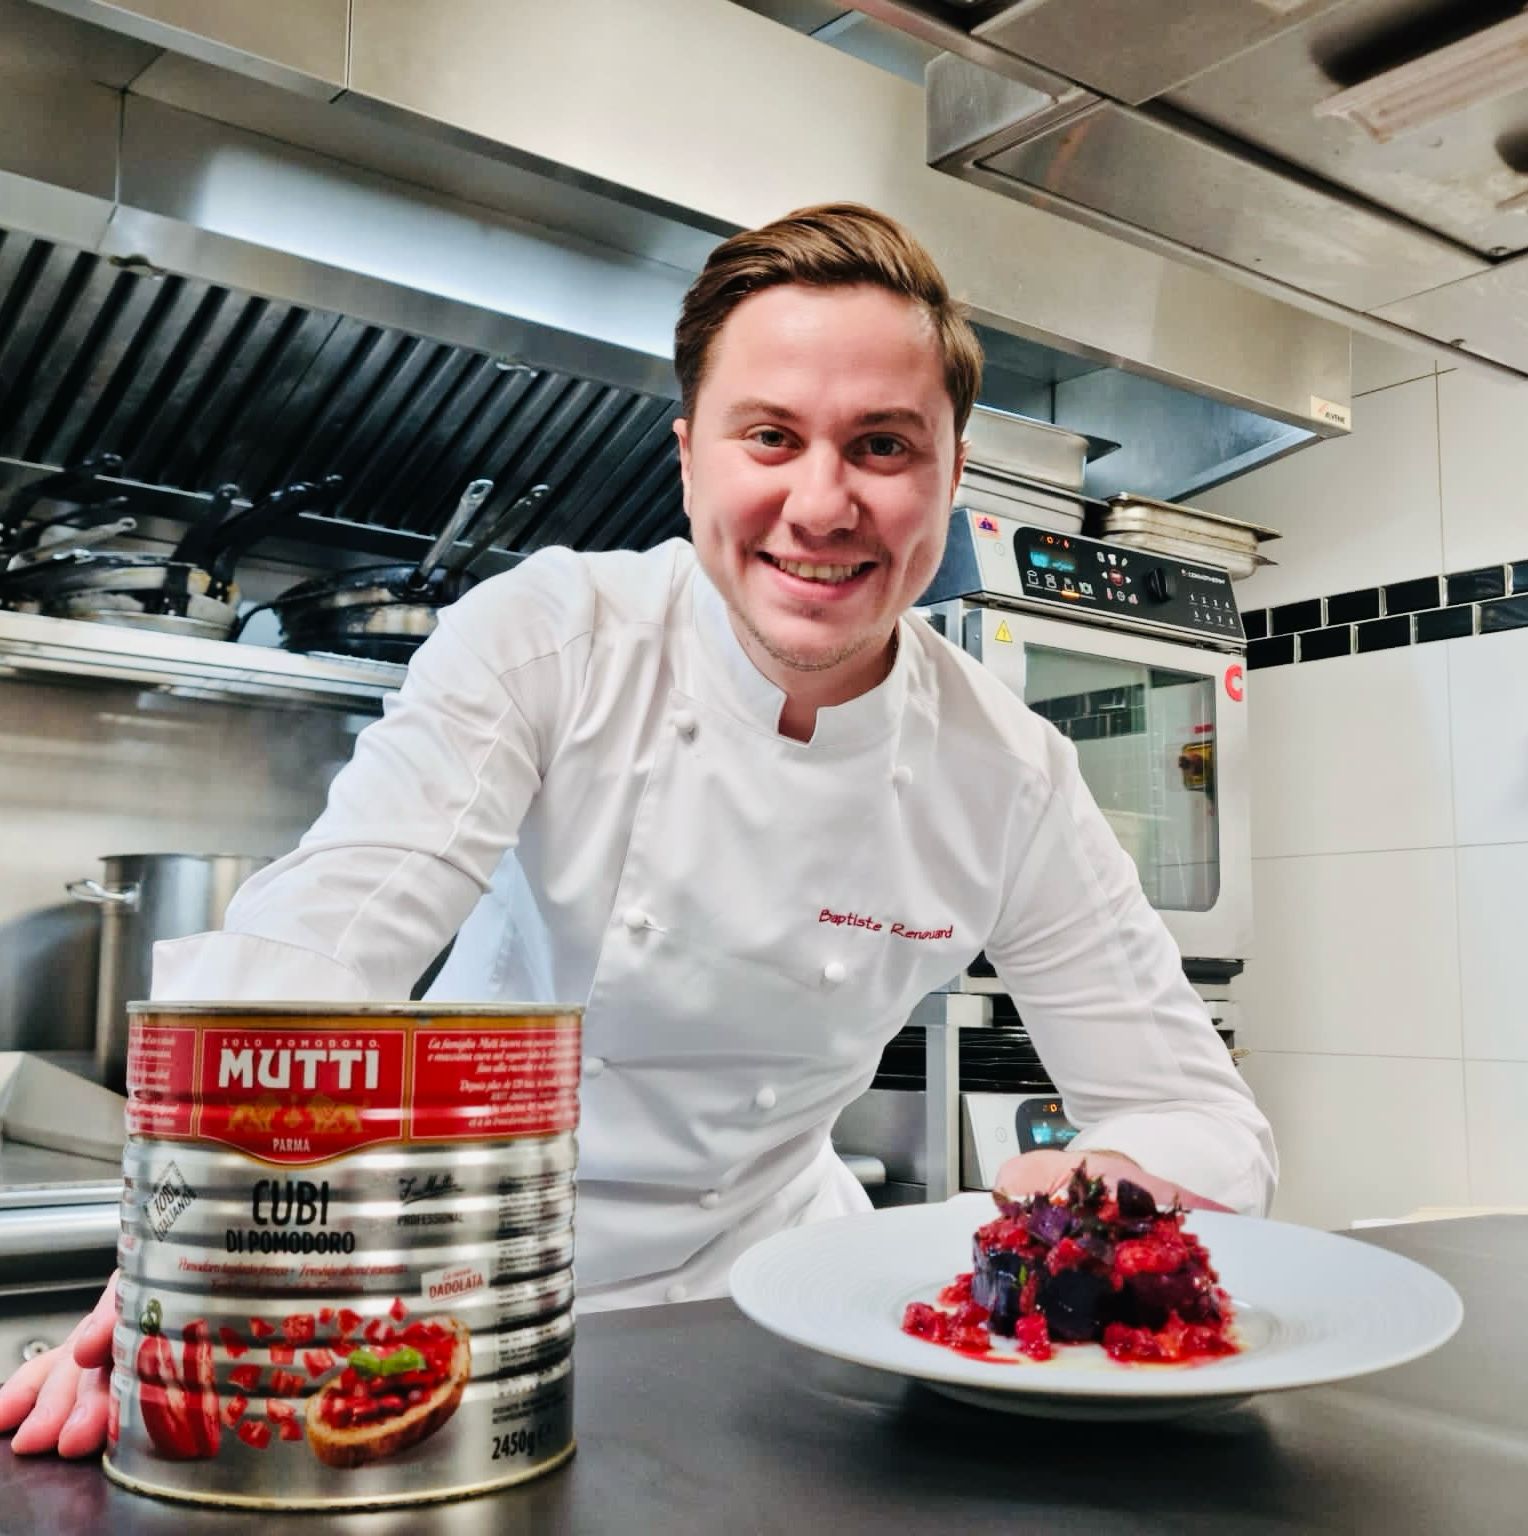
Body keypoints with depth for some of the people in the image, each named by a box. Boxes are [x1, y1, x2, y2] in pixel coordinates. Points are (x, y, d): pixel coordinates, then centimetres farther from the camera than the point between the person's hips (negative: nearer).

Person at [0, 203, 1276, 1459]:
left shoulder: (1010, 779, -11)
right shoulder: (547, 641, -16)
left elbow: (1201, 1116, -7)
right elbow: (318, 938, -27)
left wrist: (1096, 1196, -31)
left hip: (756, 1273, 1)